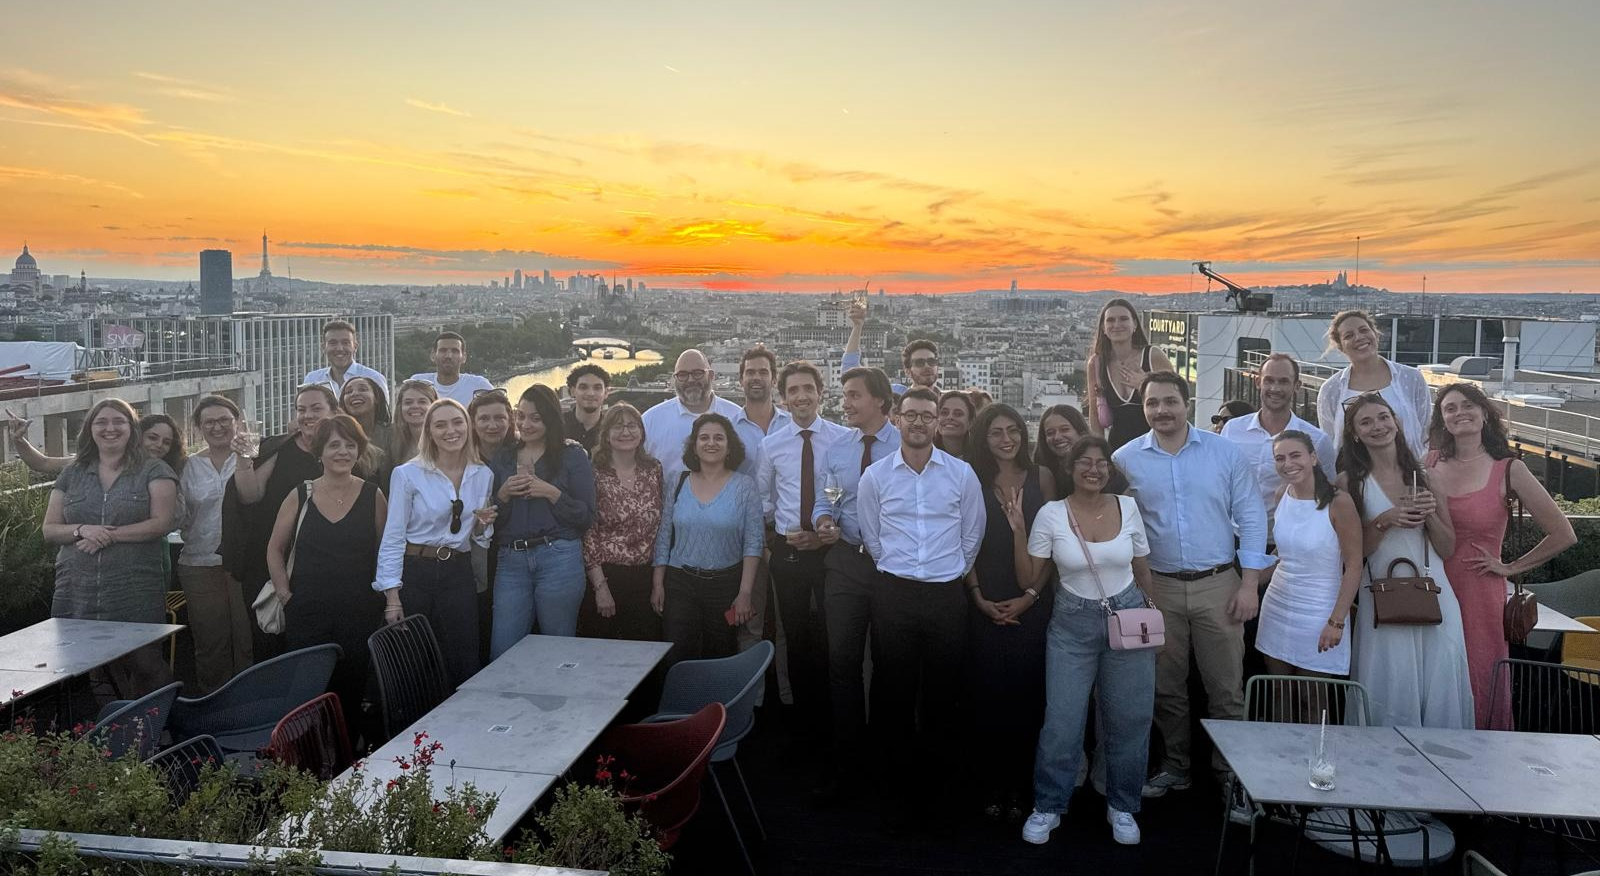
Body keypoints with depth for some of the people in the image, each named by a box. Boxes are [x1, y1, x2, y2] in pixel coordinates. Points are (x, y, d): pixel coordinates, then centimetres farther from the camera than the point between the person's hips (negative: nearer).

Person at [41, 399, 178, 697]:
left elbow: (161, 523, -6)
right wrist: (82, 530, -7)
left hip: (136, 594, -3)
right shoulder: (71, 475, 16)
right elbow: (49, 529, 13)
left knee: (145, 671, -5)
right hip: (76, 592, 3)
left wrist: (109, 535, -12)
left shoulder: (154, 472, 5)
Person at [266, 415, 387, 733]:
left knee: (351, 692, 4)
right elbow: (275, 549, 11)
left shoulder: (373, 495, 2)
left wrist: (384, 598, 2)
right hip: (306, 613, 0)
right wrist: (285, 594, 3)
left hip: (358, 614, 0)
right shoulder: (300, 495, 3)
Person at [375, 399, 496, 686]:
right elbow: (393, 537, -6)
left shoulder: (484, 476, 7)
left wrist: (483, 524, -4)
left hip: (458, 574, 3)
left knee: (464, 665, 5)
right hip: (415, 573, -3)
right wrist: (392, 596, -11)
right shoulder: (408, 474, -6)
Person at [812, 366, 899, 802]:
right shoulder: (836, 449, 6)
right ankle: (846, 758, 17)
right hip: (846, 559, 4)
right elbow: (825, 500, 9)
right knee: (842, 660, 5)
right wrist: (824, 521, -12)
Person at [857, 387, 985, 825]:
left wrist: (954, 574, 11)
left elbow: (972, 535, 10)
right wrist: (901, 570, 9)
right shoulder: (875, 476, 2)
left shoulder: (962, 474, 2)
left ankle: (939, 784, 23)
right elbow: (871, 537, 9)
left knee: (943, 695, 7)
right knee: (895, 694, 5)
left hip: (948, 595, 0)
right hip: (894, 593, 0)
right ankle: (905, 785, 20)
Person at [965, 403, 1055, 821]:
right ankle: (992, 786, 13)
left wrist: (1031, 595, -4)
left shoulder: (1041, 477, 6)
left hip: (1032, 602, 0)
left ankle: (1019, 786, 13)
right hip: (985, 603, 0)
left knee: (1026, 692, 1)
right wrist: (979, 599, -4)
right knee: (988, 692, 1)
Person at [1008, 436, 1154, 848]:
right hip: (1072, 625, -1)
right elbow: (1030, 580, -4)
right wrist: (1018, 529, -14)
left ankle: (1122, 806, 28)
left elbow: (1143, 571, 9)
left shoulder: (1129, 507, -2)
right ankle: (1048, 807, 19)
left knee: (1129, 720, 7)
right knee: (1061, 721, -1)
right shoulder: (1051, 514, -7)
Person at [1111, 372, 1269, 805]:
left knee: (1226, 688, 4)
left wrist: (1249, 583, -5)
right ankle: (1175, 767, 29)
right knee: (1166, 688, 12)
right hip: (1157, 587, 1)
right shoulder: (1125, 459, 0)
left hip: (1218, 585, -1)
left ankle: (1230, 773, 20)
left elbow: (1251, 518, 0)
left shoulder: (1225, 452, -1)